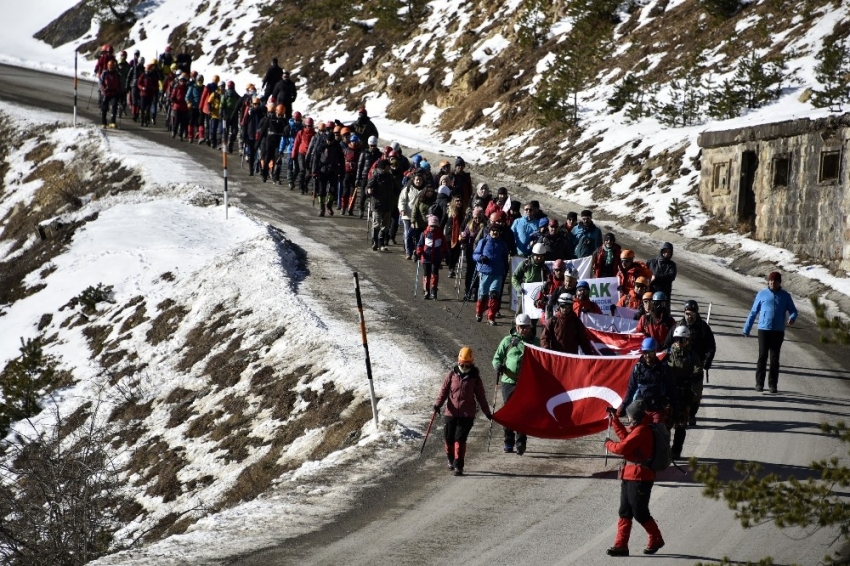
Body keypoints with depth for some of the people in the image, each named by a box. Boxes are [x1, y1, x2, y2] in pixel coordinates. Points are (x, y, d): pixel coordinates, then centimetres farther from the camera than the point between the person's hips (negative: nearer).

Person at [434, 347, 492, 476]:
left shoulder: (475, 378, 4)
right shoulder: (452, 374, 4)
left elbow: (481, 396, 11)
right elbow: (444, 390, 5)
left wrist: (487, 413, 14)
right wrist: (438, 403, -10)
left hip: (467, 414, -2)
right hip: (451, 413, 2)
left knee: (460, 439, -13)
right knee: (449, 439, 9)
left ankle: (458, 466, -10)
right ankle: (451, 460, 36)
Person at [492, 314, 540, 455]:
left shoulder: (535, 341, 10)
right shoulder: (508, 340, 7)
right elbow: (497, 357, 10)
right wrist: (498, 366, -11)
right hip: (508, 381, 1)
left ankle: (520, 442, -15)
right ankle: (508, 442, 16)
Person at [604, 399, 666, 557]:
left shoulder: (641, 431, -21)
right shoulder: (637, 428, 11)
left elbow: (622, 447, -24)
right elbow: (626, 437, 28)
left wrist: (609, 444, -5)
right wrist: (614, 420, 28)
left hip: (639, 478, -10)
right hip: (630, 477, 10)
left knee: (640, 513, 0)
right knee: (625, 512, 7)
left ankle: (656, 540, 18)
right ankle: (621, 545, 8)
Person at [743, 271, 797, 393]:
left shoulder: (785, 296, 7)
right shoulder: (762, 294, 6)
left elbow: (793, 311, 9)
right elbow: (753, 312, 11)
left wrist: (792, 318, -15)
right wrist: (747, 329, 10)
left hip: (778, 331, 1)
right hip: (764, 329, -1)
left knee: (775, 358, 2)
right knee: (762, 356, -6)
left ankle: (773, 384, 7)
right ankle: (759, 383, -1)